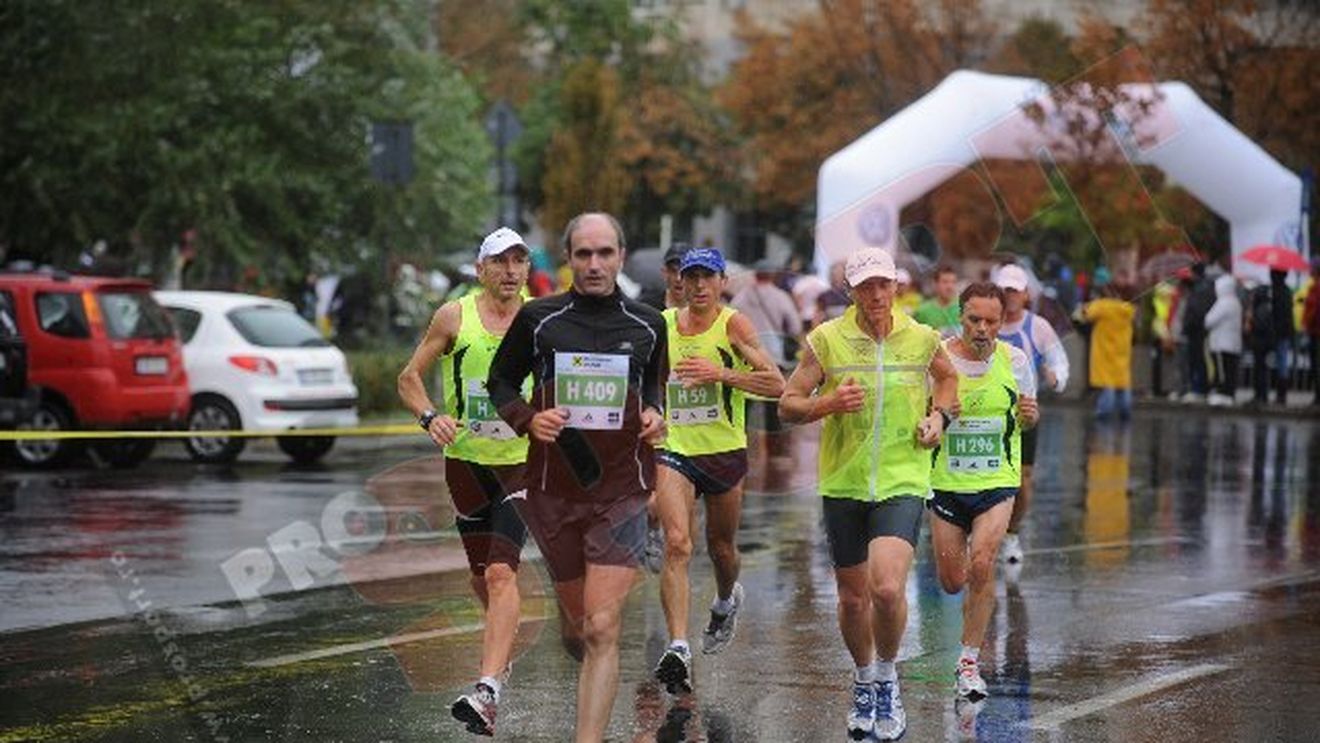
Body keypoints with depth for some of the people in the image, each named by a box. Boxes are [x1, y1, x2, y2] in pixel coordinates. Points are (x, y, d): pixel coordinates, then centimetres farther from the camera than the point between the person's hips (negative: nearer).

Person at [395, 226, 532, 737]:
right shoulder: (455, 317, -2)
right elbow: (410, 377, 3)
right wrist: (429, 416, -15)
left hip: (522, 460, -2)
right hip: (465, 459, 2)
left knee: (501, 571, -17)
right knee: (481, 575, 15)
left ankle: (488, 691, -26)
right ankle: (503, 647, 45)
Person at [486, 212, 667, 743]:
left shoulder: (647, 325, 4)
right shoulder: (538, 319, 0)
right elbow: (501, 380, 11)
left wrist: (654, 414, 1)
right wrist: (527, 419, -8)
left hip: (621, 490, -1)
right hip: (554, 486, 1)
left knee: (601, 630, -13)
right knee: (576, 625, 13)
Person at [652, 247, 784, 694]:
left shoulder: (732, 325, -8)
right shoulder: (661, 325, 4)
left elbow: (777, 384, -17)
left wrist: (722, 374, -27)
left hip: (725, 452, -1)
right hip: (674, 451, 1)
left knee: (721, 548, 16)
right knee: (677, 544, -19)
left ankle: (727, 601, 52)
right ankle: (678, 649, -26)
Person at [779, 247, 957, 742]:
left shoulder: (922, 339, 1)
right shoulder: (826, 340, -3)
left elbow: (948, 376, 24)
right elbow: (787, 404, 0)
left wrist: (938, 415, 5)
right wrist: (828, 404, -19)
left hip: (903, 483, -1)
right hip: (843, 483, 1)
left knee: (887, 589, -20)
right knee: (853, 599, 10)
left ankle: (887, 679, 6)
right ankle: (864, 682, 37)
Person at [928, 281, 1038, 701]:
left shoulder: (1015, 361, -1)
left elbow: (1026, 420, 13)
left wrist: (1029, 415, -11)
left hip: (997, 482, 0)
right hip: (946, 482, 0)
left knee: (981, 565, -18)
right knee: (952, 583, 6)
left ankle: (969, 660, -5)